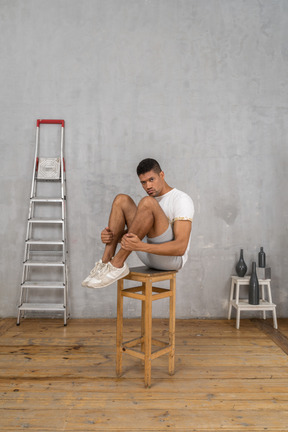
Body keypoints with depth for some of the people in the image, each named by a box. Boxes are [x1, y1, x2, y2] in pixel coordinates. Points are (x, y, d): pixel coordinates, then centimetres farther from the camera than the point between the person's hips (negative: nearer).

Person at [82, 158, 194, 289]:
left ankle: (117, 264, -23)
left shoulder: (182, 200, -10)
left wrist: (141, 246, -36)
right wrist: (110, 236, -9)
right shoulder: (153, 199, 16)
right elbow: (129, 233, 16)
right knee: (122, 200, -2)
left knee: (147, 202, -29)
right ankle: (106, 262, -12)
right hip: (150, 257, 8)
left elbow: (180, 248, -23)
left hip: (173, 258, -8)